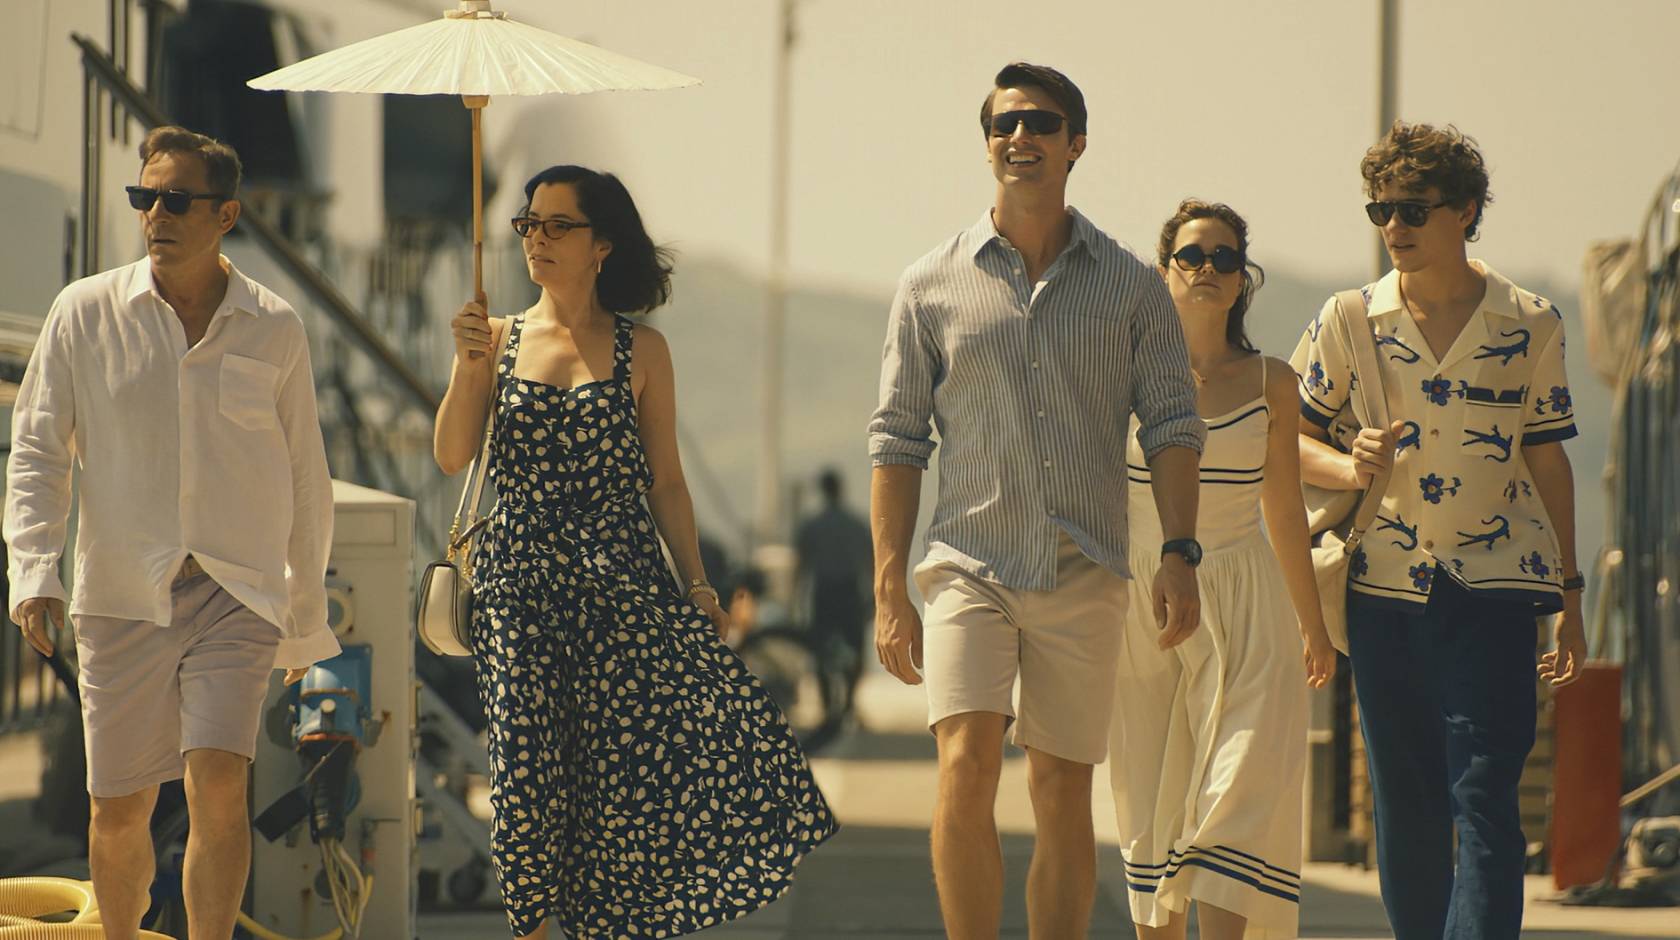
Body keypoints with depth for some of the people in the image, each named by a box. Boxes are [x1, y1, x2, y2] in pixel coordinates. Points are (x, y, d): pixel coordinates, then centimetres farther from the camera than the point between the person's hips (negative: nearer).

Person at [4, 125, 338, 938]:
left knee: (218, 783, -18)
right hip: (121, 594, 1)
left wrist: (307, 619, 15)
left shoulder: (273, 329, 3)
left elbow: (305, 476, 12)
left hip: (238, 593, -1)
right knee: (119, 812, 4)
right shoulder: (85, 314, 1)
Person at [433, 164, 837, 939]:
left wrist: (695, 582, 0)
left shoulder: (639, 351, 6)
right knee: (529, 763, -2)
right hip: (519, 583, 1)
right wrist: (468, 369, -14)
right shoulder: (501, 339, 9)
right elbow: (451, 456, 1)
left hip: (622, 582, -1)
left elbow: (666, 480, 7)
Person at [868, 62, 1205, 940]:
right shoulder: (933, 284, 5)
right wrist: (888, 593, 0)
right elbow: (896, 440, 6)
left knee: (1063, 796, 4)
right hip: (970, 565, -1)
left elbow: (1172, 424, 5)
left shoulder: (1131, 285, 7)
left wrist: (1179, 554, -9)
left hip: (1084, 572, 1)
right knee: (966, 769, -17)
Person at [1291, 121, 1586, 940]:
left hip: (1495, 587, -2)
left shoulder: (1529, 326, 2)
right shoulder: (1349, 321, 3)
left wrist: (1570, 598, 9)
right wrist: (1350, 466, -13)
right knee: (1405, 811, 6)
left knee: (1483, 799, -11)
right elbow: (1293, 440, 9)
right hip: (1384, 586, 2)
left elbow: (1548, 459, 9)